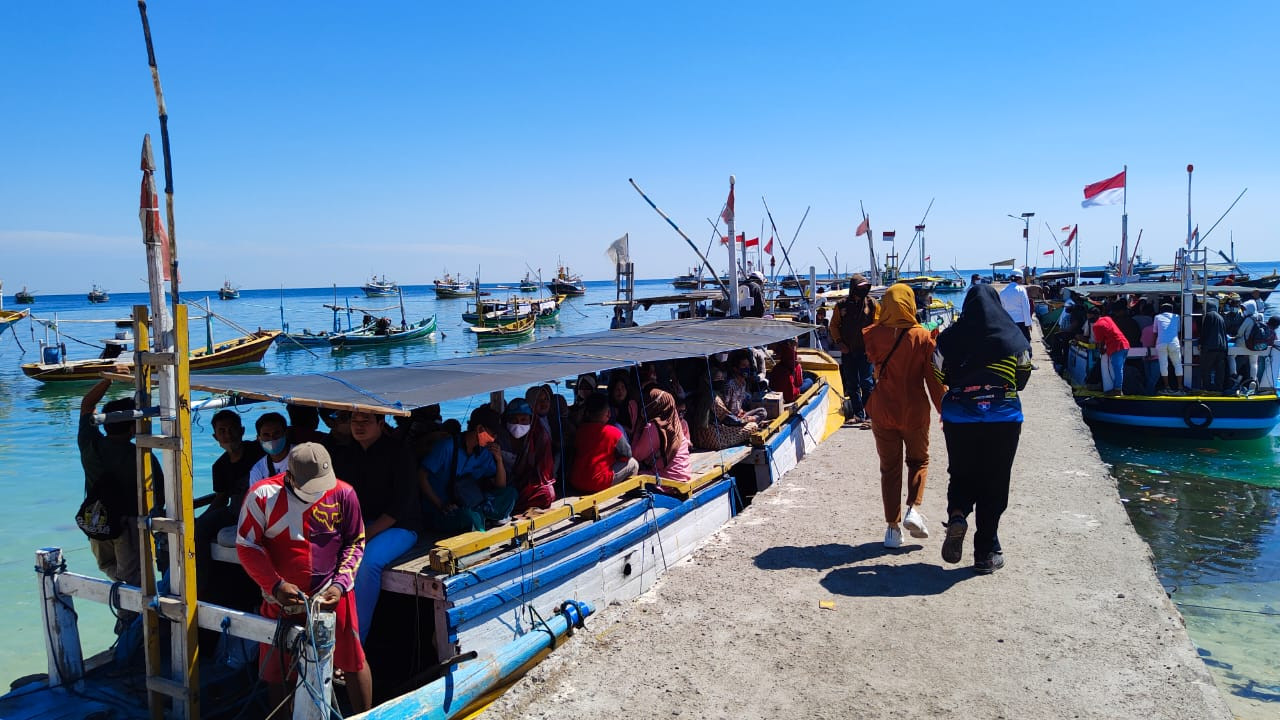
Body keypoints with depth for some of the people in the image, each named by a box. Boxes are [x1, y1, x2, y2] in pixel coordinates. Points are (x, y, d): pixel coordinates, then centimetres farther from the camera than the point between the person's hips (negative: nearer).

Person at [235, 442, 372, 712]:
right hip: (282, 597, 1)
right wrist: (276, 586, -15)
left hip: (332, 595, 0)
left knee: (353, 660, 4)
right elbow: (246, 546, -6)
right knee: (275, 670, 12)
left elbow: (355, 543, 1)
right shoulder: (262, 495, -11)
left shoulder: (343, 494, -9)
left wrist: (340, 584, -10)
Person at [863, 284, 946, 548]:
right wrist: (944, 411, 2)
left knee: (889, 467, 11)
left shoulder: (873, 335, -7)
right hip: (915, 412, -1)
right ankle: (914, 508, 1)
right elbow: (934, 379, -7)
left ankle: (893, 526, 10)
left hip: (883, 411, 1)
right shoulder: (923, 337, -9)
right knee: (919, 460, 20)